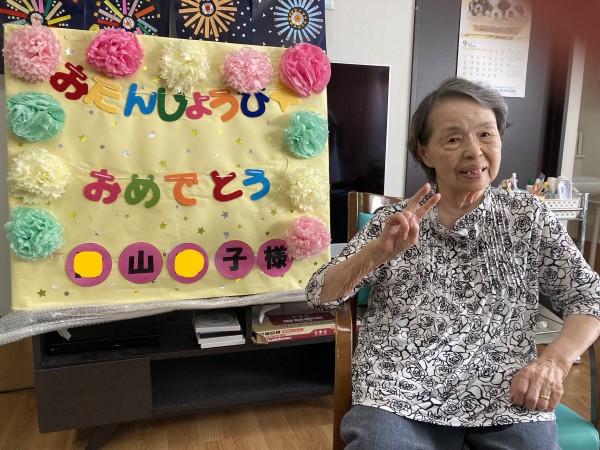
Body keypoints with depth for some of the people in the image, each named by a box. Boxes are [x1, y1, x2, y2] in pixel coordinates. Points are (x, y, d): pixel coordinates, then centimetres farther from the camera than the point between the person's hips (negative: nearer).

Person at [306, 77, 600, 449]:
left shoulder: (528, 215, 9)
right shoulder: (396, 221, 6)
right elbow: (320, 296, 1)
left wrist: (555, 360, -11)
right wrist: (378, 251, -16)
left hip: (507, 399, 2)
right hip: (398, 396, -1)